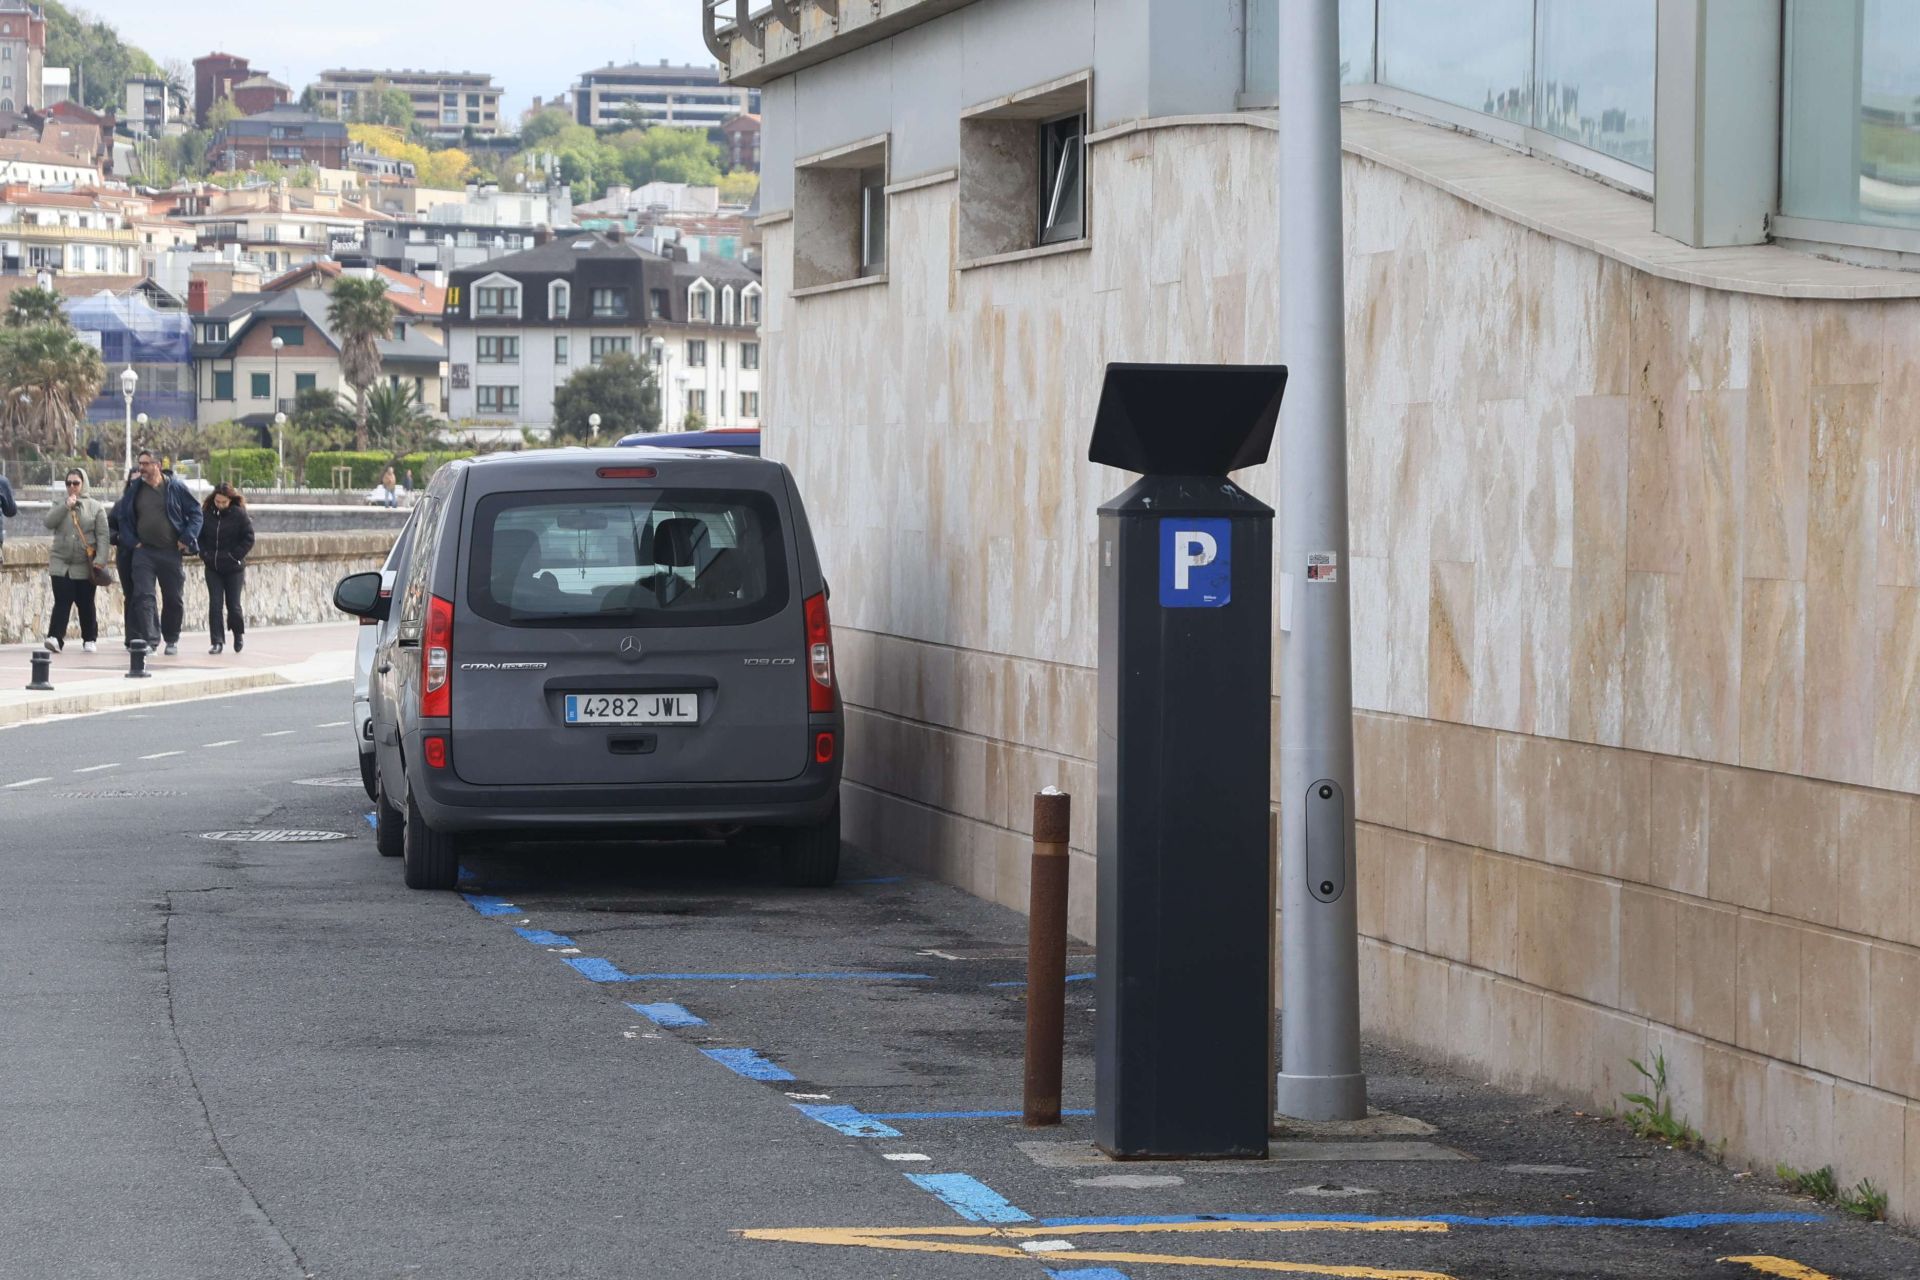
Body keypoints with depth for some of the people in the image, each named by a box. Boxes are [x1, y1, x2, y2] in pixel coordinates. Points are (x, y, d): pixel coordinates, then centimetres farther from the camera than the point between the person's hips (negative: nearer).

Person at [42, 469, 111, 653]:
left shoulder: (96, 507, 4)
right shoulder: (59, 504, 11)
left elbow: (102, 535, -2)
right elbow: (49, 522, -5)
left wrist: (101, 559, -13)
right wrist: (66, 506, -14)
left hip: (85, 565, -1)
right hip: (61, 562, 1)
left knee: (86, 604, 7)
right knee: (61, 602, -11)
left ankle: (90, 640, 19)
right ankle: (55, 638, -19)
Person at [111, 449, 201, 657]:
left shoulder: (175, 488, -2)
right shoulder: (135, 490, 5)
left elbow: (195, 513, 2)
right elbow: (122, 516, 12)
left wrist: (187, 539, -8)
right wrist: (132, 541, 0)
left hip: (171, 552, -1)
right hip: (144, 552, 1)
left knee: (173, 599, 9)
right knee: (144, 596, -13)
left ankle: (172, 639, 26)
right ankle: (149, 639, -15)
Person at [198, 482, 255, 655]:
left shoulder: (239, 515, -8)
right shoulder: (206, 513, 0)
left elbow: (248, 539, -6)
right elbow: (199, 535, 11)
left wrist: (235, 556, -12)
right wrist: (203, 554, -2)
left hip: (233, 568, -2)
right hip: (212, 568, 2)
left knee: (233, 605, 3)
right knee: (214, 605, -3)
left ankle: (239, 634, 29)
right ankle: (217, 642, 0)